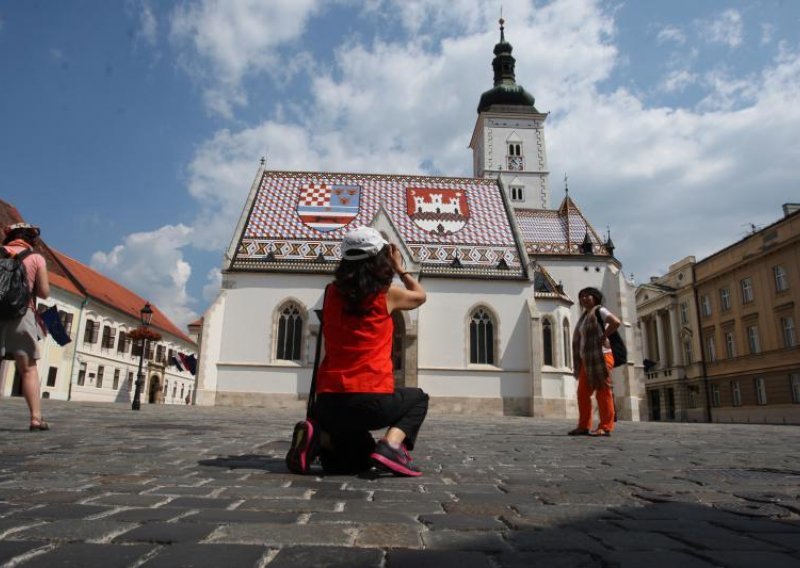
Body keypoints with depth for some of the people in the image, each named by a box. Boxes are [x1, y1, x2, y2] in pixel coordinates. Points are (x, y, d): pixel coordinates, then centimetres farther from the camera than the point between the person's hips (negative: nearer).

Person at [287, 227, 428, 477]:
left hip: (329, 402, 4)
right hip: (373, 400, -4)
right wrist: (400, 269, 33)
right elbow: (420, 295, 23)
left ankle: (319, 437, -2)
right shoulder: (388, 294, 1)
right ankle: (391, 445, -2)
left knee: (362, 456, 30)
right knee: (418, 398, 29)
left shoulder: (332, 293, 8)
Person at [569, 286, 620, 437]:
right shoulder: (585, 316, 21)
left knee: (603, 392, -6)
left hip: (600, 357, -8)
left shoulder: (599, 310, -3)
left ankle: (605, 427, -3)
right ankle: (584, 426, 8)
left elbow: (616, 322, -20)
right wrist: (578, 361, 16)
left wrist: (603, 337, -15)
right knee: (582, 393, 4)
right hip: (586, 360, 8)